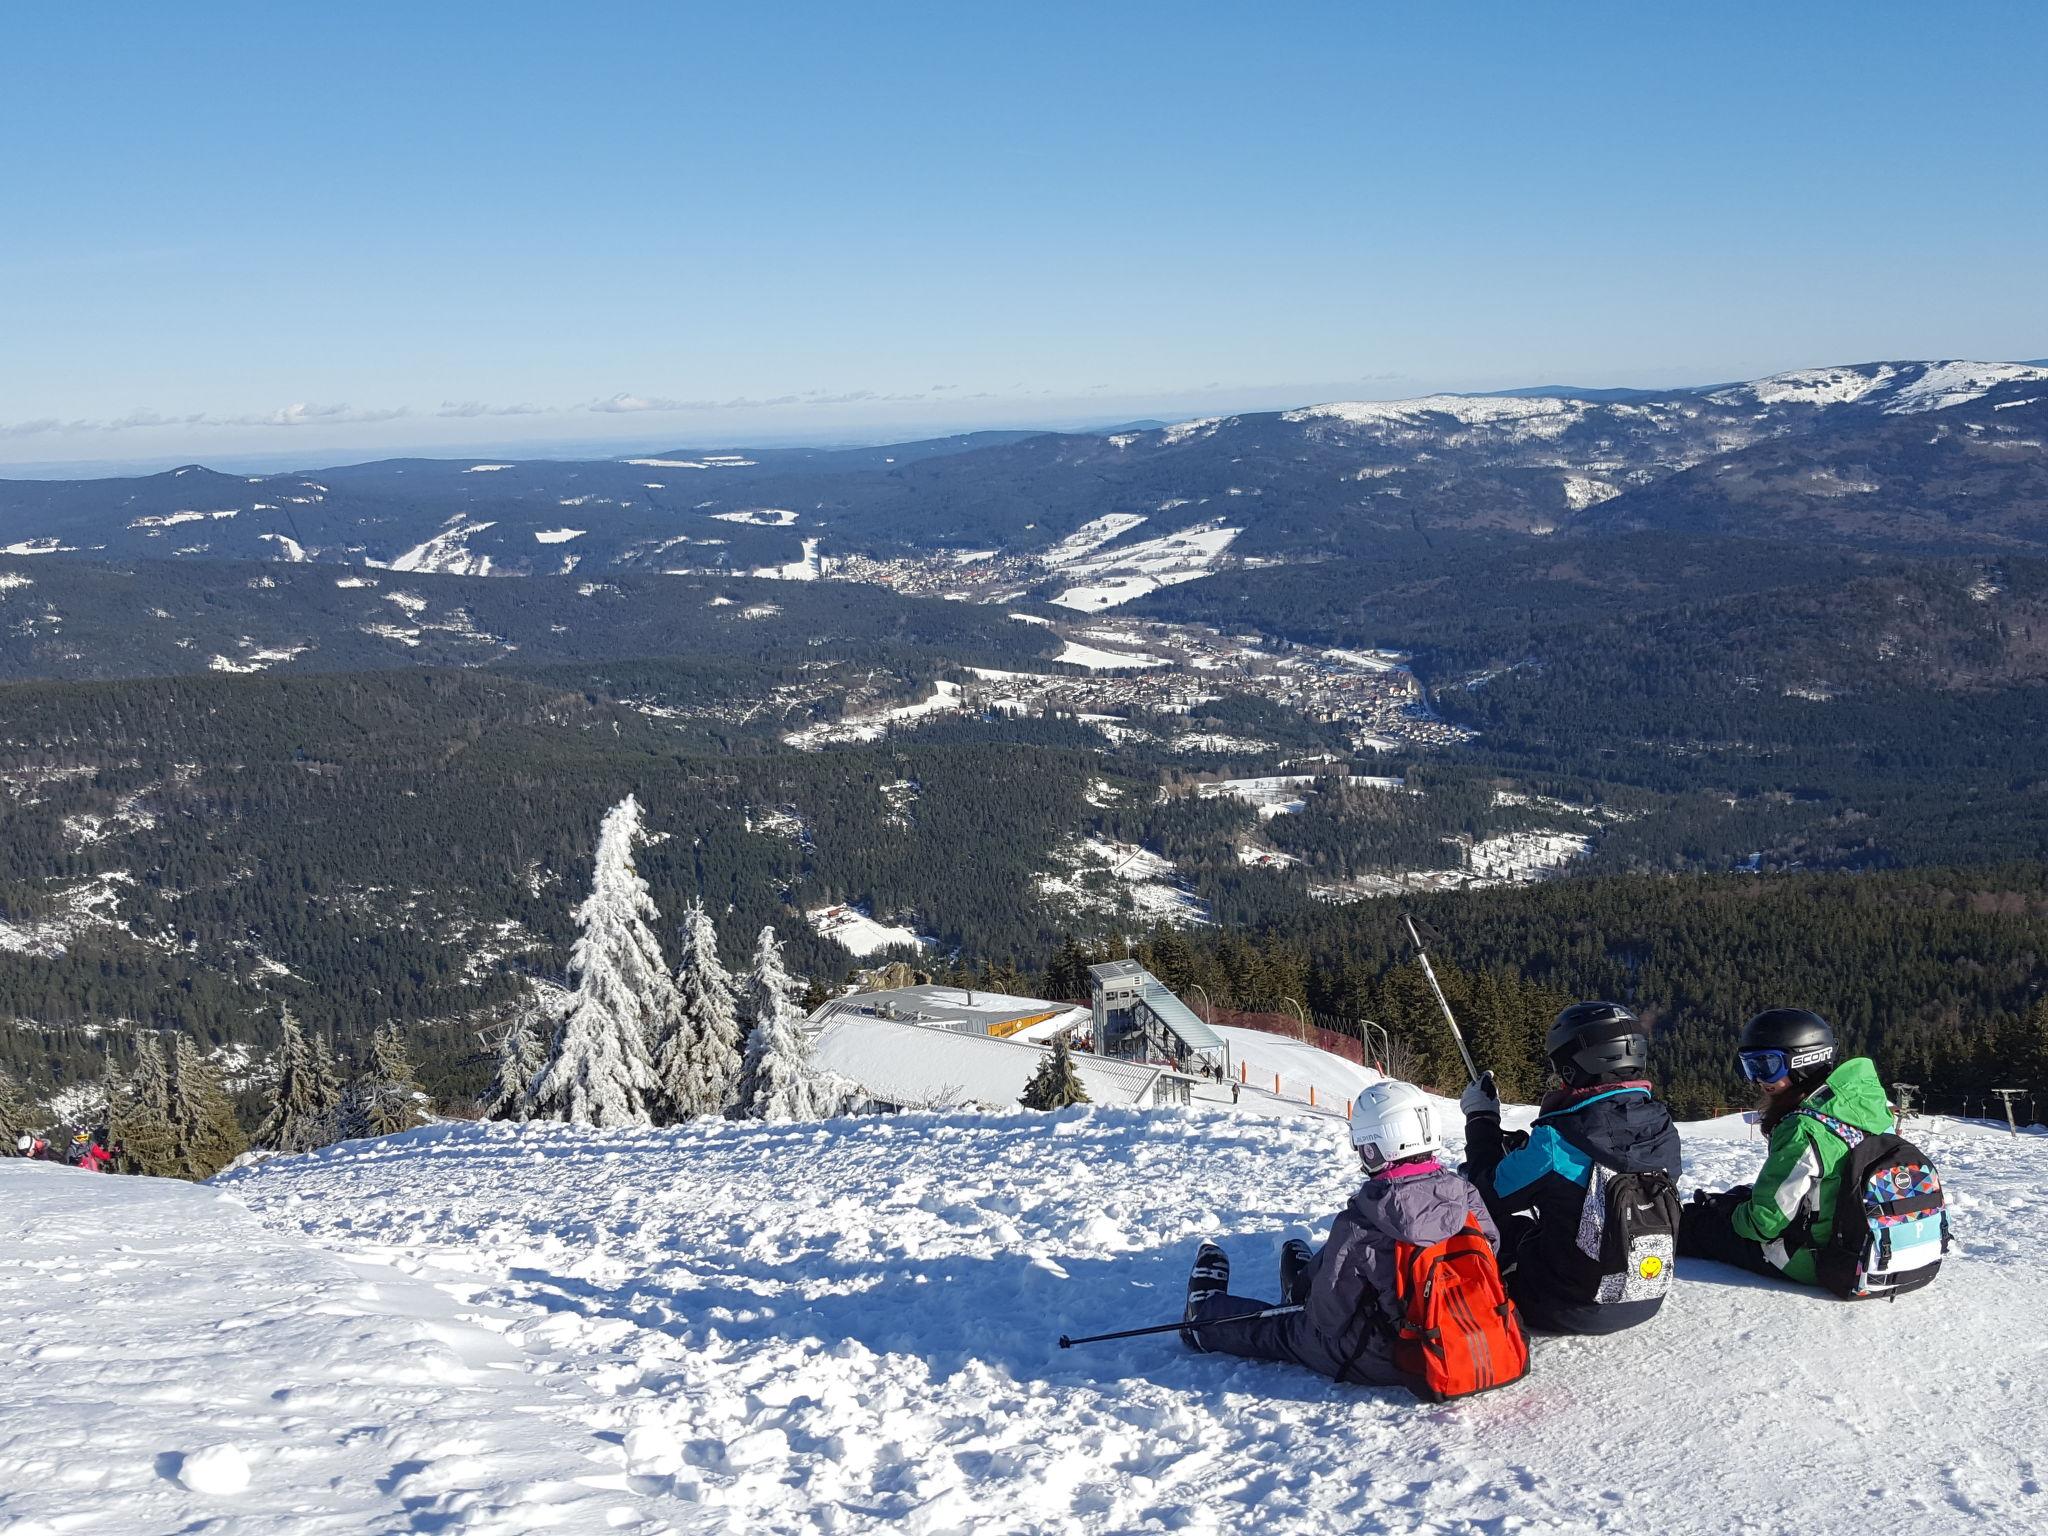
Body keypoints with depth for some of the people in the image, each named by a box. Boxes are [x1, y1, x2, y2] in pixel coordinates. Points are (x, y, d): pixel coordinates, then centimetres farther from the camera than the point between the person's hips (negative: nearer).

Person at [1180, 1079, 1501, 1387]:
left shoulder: (1359, 1226, -28)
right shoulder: (1465, 1195, -13)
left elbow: (1329, 1319, -20)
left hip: (1379, 1362, -6)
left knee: (1279, 1330, 21)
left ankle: (1205, 1315, 47)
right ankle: (1307, 1290, 67)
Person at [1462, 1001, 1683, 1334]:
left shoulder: (1558, 1140, -24)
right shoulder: (1663, 1131, -6)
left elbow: (1489, 1195, -8)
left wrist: (1481, 1119, 5)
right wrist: (1527, 1150, 18)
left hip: (1570, 1311, -6)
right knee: (1528, 1228, 28)